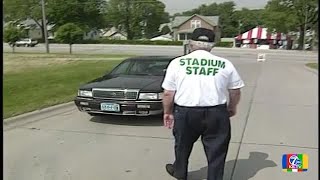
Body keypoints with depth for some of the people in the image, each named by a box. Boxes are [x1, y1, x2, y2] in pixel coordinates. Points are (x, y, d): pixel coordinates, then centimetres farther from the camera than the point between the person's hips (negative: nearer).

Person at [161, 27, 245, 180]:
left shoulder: (177, 63, -2)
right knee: (216, 151, 13)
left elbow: (168, 93, -1)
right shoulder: (225, 64, 1)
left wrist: (168, 112, 13)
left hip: (185, 112, 1)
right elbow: (235, 91, 8)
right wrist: (232, 108, 25)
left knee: (183, 145, 23)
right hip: (216, 113, 0)